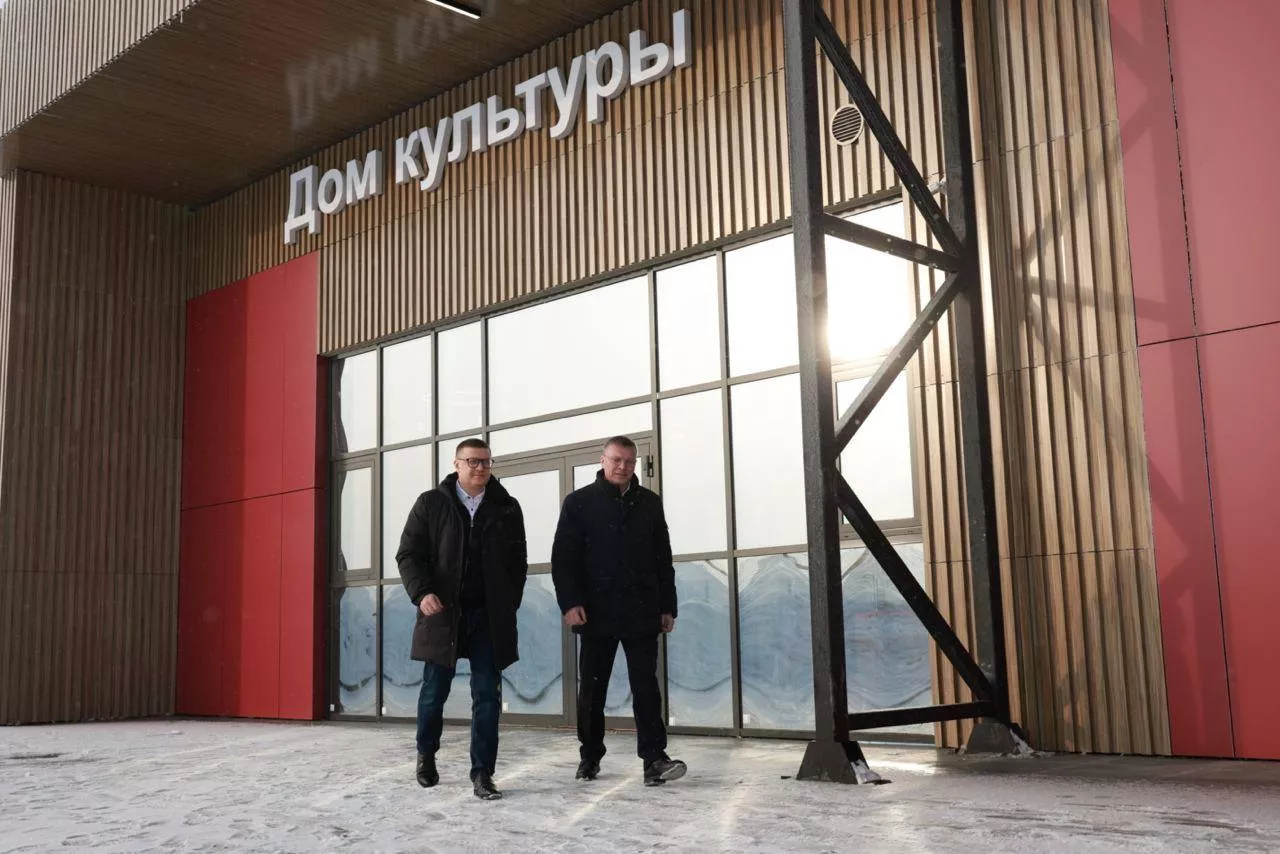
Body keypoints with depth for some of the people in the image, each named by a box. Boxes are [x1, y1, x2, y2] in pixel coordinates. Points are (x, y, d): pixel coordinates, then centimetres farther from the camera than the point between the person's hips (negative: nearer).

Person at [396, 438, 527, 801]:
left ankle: (482, 773, 5)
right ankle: (426, 753, 34)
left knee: (487, 694, -1)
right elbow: (408, 554, 0)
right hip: (442, 611, -1)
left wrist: (511, 603, 3)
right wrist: (422, 593, -14)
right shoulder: (430, 504, 3)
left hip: (490, 615, 1)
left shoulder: (507, 508, 7)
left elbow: (518, 560, 11)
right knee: (434, 690, 9)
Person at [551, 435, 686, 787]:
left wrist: (667, 605, 7)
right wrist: (570, 602, -13)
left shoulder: (649, 503, 10)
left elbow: (663, 559, 12)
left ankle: (654, 759, -5)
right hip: (596, 612, -1)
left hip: (641, 612, 1)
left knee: (646, 687, -3)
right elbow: (563, 557, -3)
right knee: (592, 689, 8)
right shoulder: (579, 503, 2)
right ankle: (590, 755, 20)